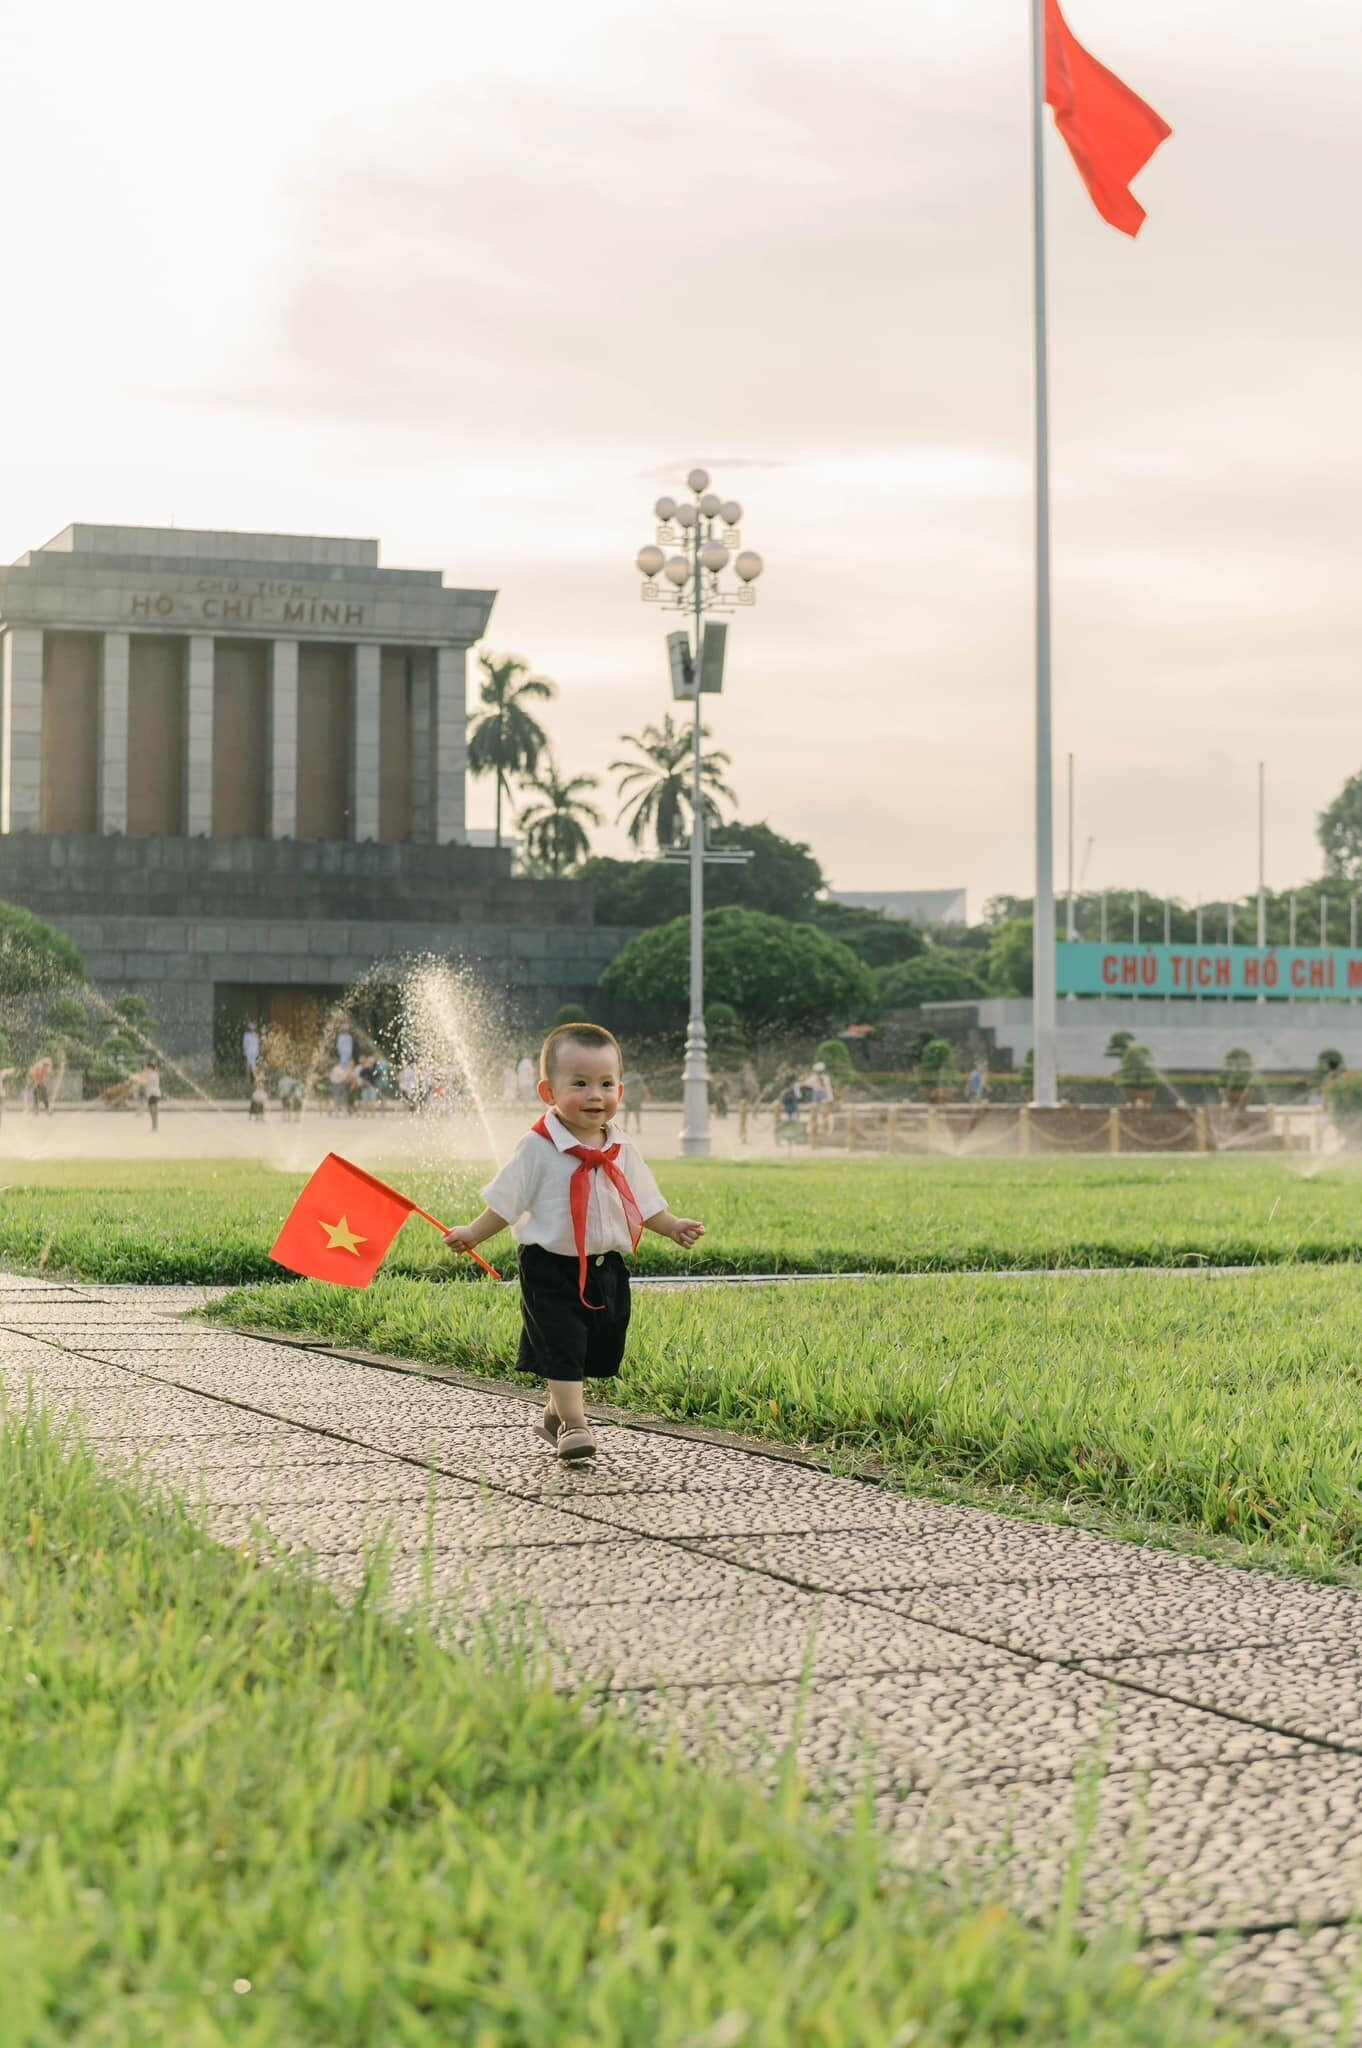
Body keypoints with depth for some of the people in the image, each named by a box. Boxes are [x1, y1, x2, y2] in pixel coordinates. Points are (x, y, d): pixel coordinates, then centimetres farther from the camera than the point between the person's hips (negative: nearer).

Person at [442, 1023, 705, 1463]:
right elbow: (506, 1202, -4)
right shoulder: (538, 1148, -11)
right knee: (561, 1344, -11)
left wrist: (672, 1227, 3)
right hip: (552, 1267, -5)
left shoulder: (622, 1151, 3)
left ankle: (556, 1413, 33)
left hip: (606, 1269, 5)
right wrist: (473, 1233, -7)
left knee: (597, 1353, 14)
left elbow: (643, 1203, 14)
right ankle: (572, 1423, -3)